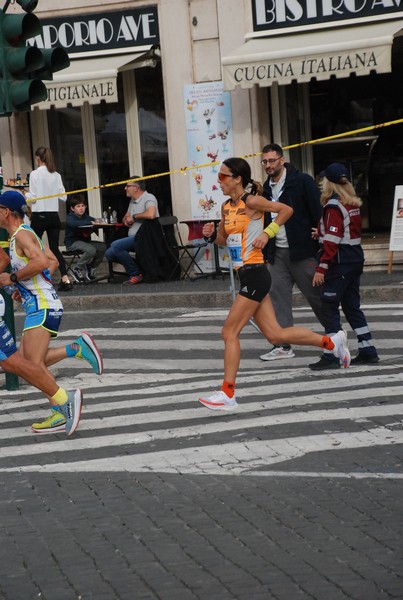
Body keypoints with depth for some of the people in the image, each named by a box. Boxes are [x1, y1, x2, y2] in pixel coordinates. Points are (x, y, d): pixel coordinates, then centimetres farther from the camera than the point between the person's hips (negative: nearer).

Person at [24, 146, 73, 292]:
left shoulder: (35, 174, -10)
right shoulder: (56, 175, 3)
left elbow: (32, 198, -11)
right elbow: (63, 197, 5)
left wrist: (25, 194, 9)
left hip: (39, 216, -4)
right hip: (54, 216, 4)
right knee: (54, 248, 8)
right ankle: (65, 279, -4)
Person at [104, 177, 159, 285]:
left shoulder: (149, 198, -9)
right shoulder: (133, 201, 20)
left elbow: (151, 214, -30)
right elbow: (125, 218, 29)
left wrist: (134, 216, -15)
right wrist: (126, 220, 3)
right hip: (133, 238, 10)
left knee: (115, 246, -26)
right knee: (109, 254, -3)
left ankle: (135, 274, -14)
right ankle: (139, 268, -3)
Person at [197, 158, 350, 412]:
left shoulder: (251, 202, -11)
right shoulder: (226, 207, 13)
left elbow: (287, 210, -5)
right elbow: (224, 240, 24)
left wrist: (267, 233, -11)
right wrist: (212, 234, 4)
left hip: (255, 274, -9)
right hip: (247, 276, 9)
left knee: (230, 332, -7)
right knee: (275, 334, 9)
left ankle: (227, 394, -2)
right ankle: (331, 341, 20)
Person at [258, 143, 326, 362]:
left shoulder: (302, 182, -8)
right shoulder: (266, 189, 11)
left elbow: (318, 213, -10)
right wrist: (265, 252, 10)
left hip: (302, 251, -6)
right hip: (277, 253, 6)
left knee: (317, 295, 1)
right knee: (278, 296, 1)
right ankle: (283, 346, 4)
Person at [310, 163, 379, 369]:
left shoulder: (333, 206, -14)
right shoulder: (353, 203, 11)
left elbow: (332, 240, -20)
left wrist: (321, 268, -20)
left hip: (340, 260, -9)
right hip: (356, 257, 9)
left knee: (329, 307, -4)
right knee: (351, 306, 15)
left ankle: (331, 356, -6)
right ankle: (368, 351, 15)